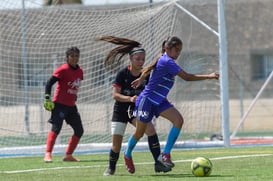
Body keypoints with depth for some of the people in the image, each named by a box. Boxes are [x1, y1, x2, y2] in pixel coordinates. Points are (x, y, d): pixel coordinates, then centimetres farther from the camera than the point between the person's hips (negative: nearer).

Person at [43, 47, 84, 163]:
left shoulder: (79, 71, 9)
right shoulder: (63, 69, -12)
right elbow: (50, 83, -12)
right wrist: (47, 98, -20)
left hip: (71, 106, 7)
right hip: (59, 104, -7)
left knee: (79, 131, 7)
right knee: (56, 128, -18)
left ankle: (68, 155, 17)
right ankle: (48, 154, -19)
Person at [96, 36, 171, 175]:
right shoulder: (123, 74, -15)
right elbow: (115, 94, -17)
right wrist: (130, 99, -32)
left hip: (136, 110, 2)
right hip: (120, 111, -2)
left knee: (150, 129, -24)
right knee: (116, 144, -5)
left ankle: (158, 164, -19)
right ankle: (111, 168, 24)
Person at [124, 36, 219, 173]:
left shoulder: (164, 59, 6)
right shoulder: (167, 62, -24)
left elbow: (148, 69, 24)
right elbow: (186, 77, -31)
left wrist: (141, 79, 39)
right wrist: (208, 76, -32)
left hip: (159, 101, 9)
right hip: (146, 100, -9)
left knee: (178, 120, -15)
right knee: (139, 132, 7)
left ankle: (165, 154, -14)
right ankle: (127, 154, 36)